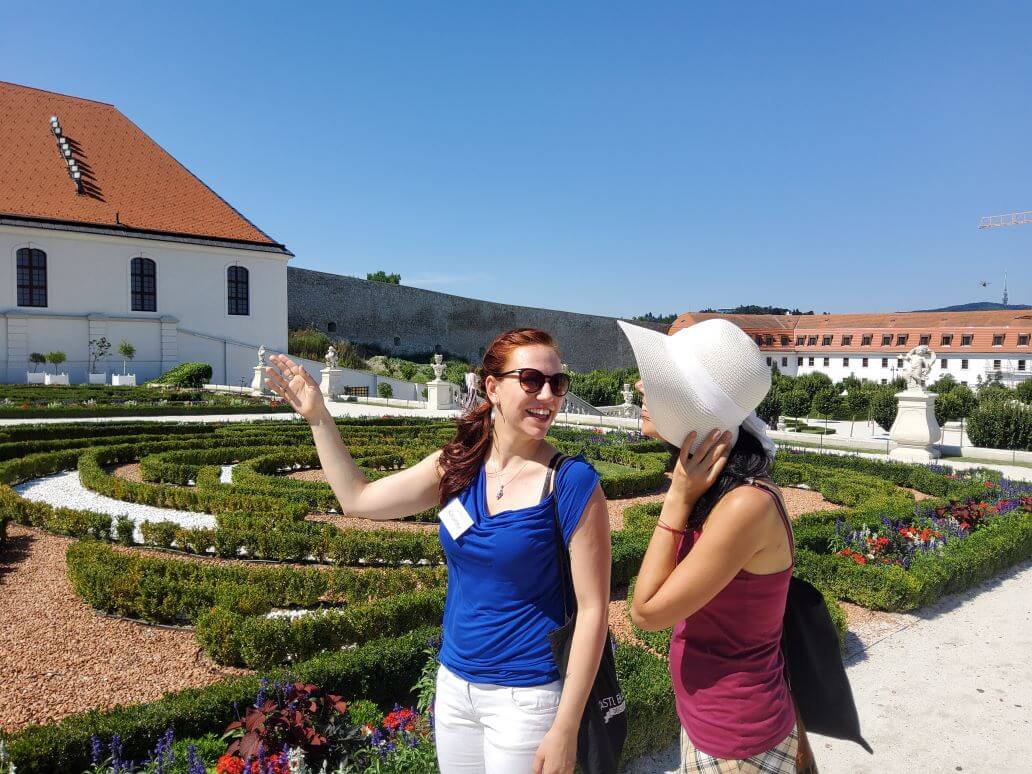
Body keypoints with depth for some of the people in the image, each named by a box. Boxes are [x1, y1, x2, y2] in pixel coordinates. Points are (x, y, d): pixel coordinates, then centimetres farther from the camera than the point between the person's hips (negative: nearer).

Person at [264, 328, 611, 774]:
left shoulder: (572, 484, -18)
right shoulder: (459, 464, -3)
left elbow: (592, 608, -16)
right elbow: (358, 499, 4)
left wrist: (565, 729, -15)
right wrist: (318, 417, 1)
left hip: (525, 698, -5)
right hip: (454, 684, 5)